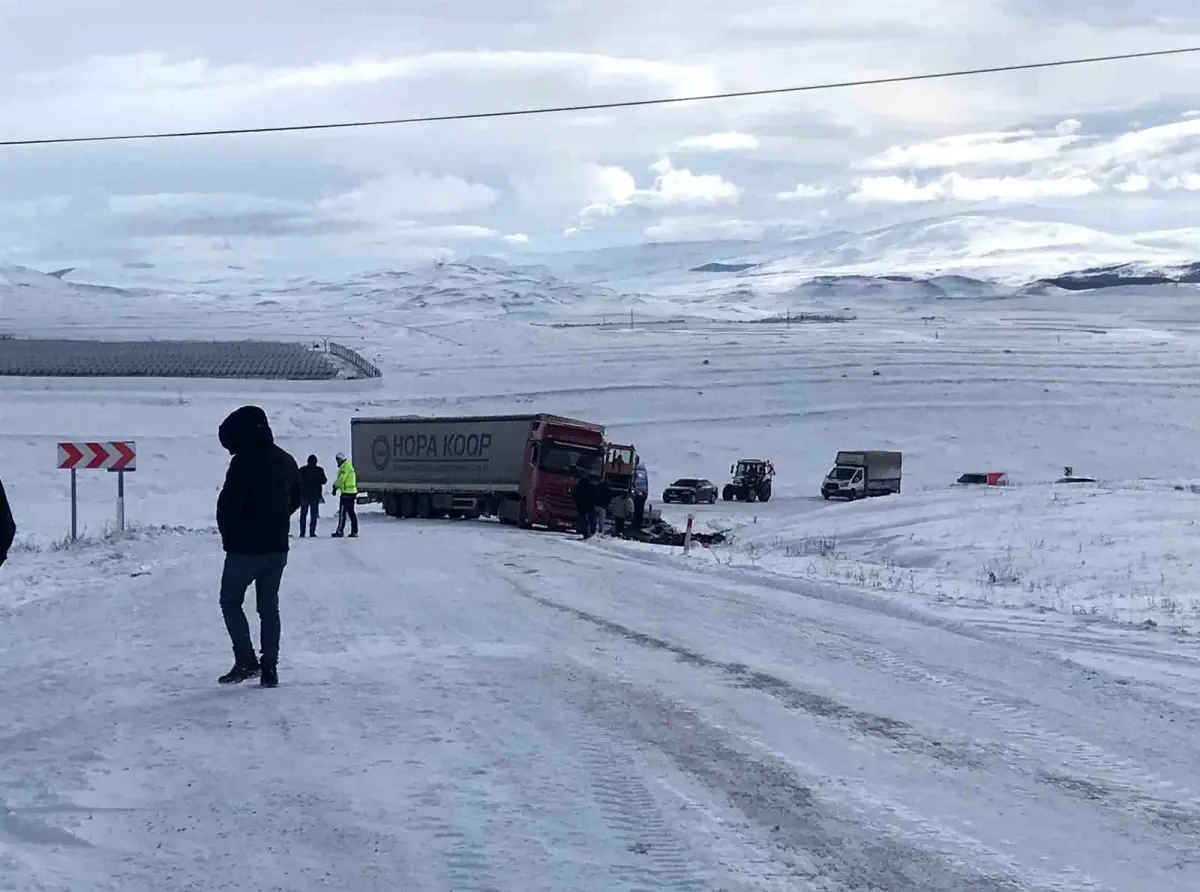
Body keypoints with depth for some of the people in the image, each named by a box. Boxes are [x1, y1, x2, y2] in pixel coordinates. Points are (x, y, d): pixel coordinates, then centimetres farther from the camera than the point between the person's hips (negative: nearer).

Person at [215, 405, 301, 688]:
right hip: (277, 547, 7)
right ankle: (270, 669, 9)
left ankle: (246, 661, -1)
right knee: (269, 607, 12)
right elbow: (296, 499, 21)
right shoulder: (286, 461, 8)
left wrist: (229, 535, -2)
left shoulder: (244, 462, -17)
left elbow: (228, 505, -18)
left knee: (231, 601, 8)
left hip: (245, 547, -7)